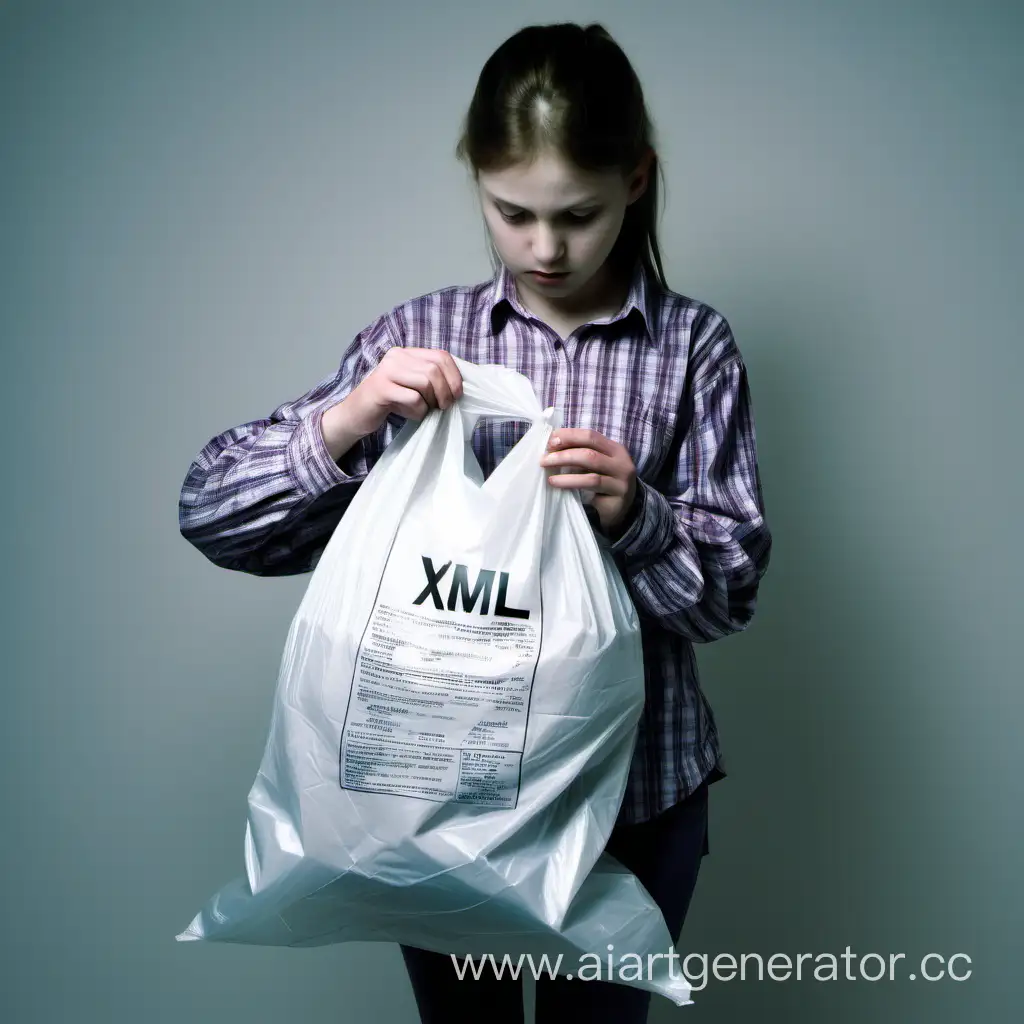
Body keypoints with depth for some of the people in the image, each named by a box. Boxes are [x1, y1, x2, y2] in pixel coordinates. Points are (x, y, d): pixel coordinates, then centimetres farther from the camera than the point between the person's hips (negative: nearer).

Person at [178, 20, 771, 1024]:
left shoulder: (694, 347, -5)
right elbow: (209, 510, -6)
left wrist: (636, 517, -24)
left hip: (632, 790, 0)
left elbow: (732, 587, -5)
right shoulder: (417, 337, -3)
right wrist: (345, 420, -23)